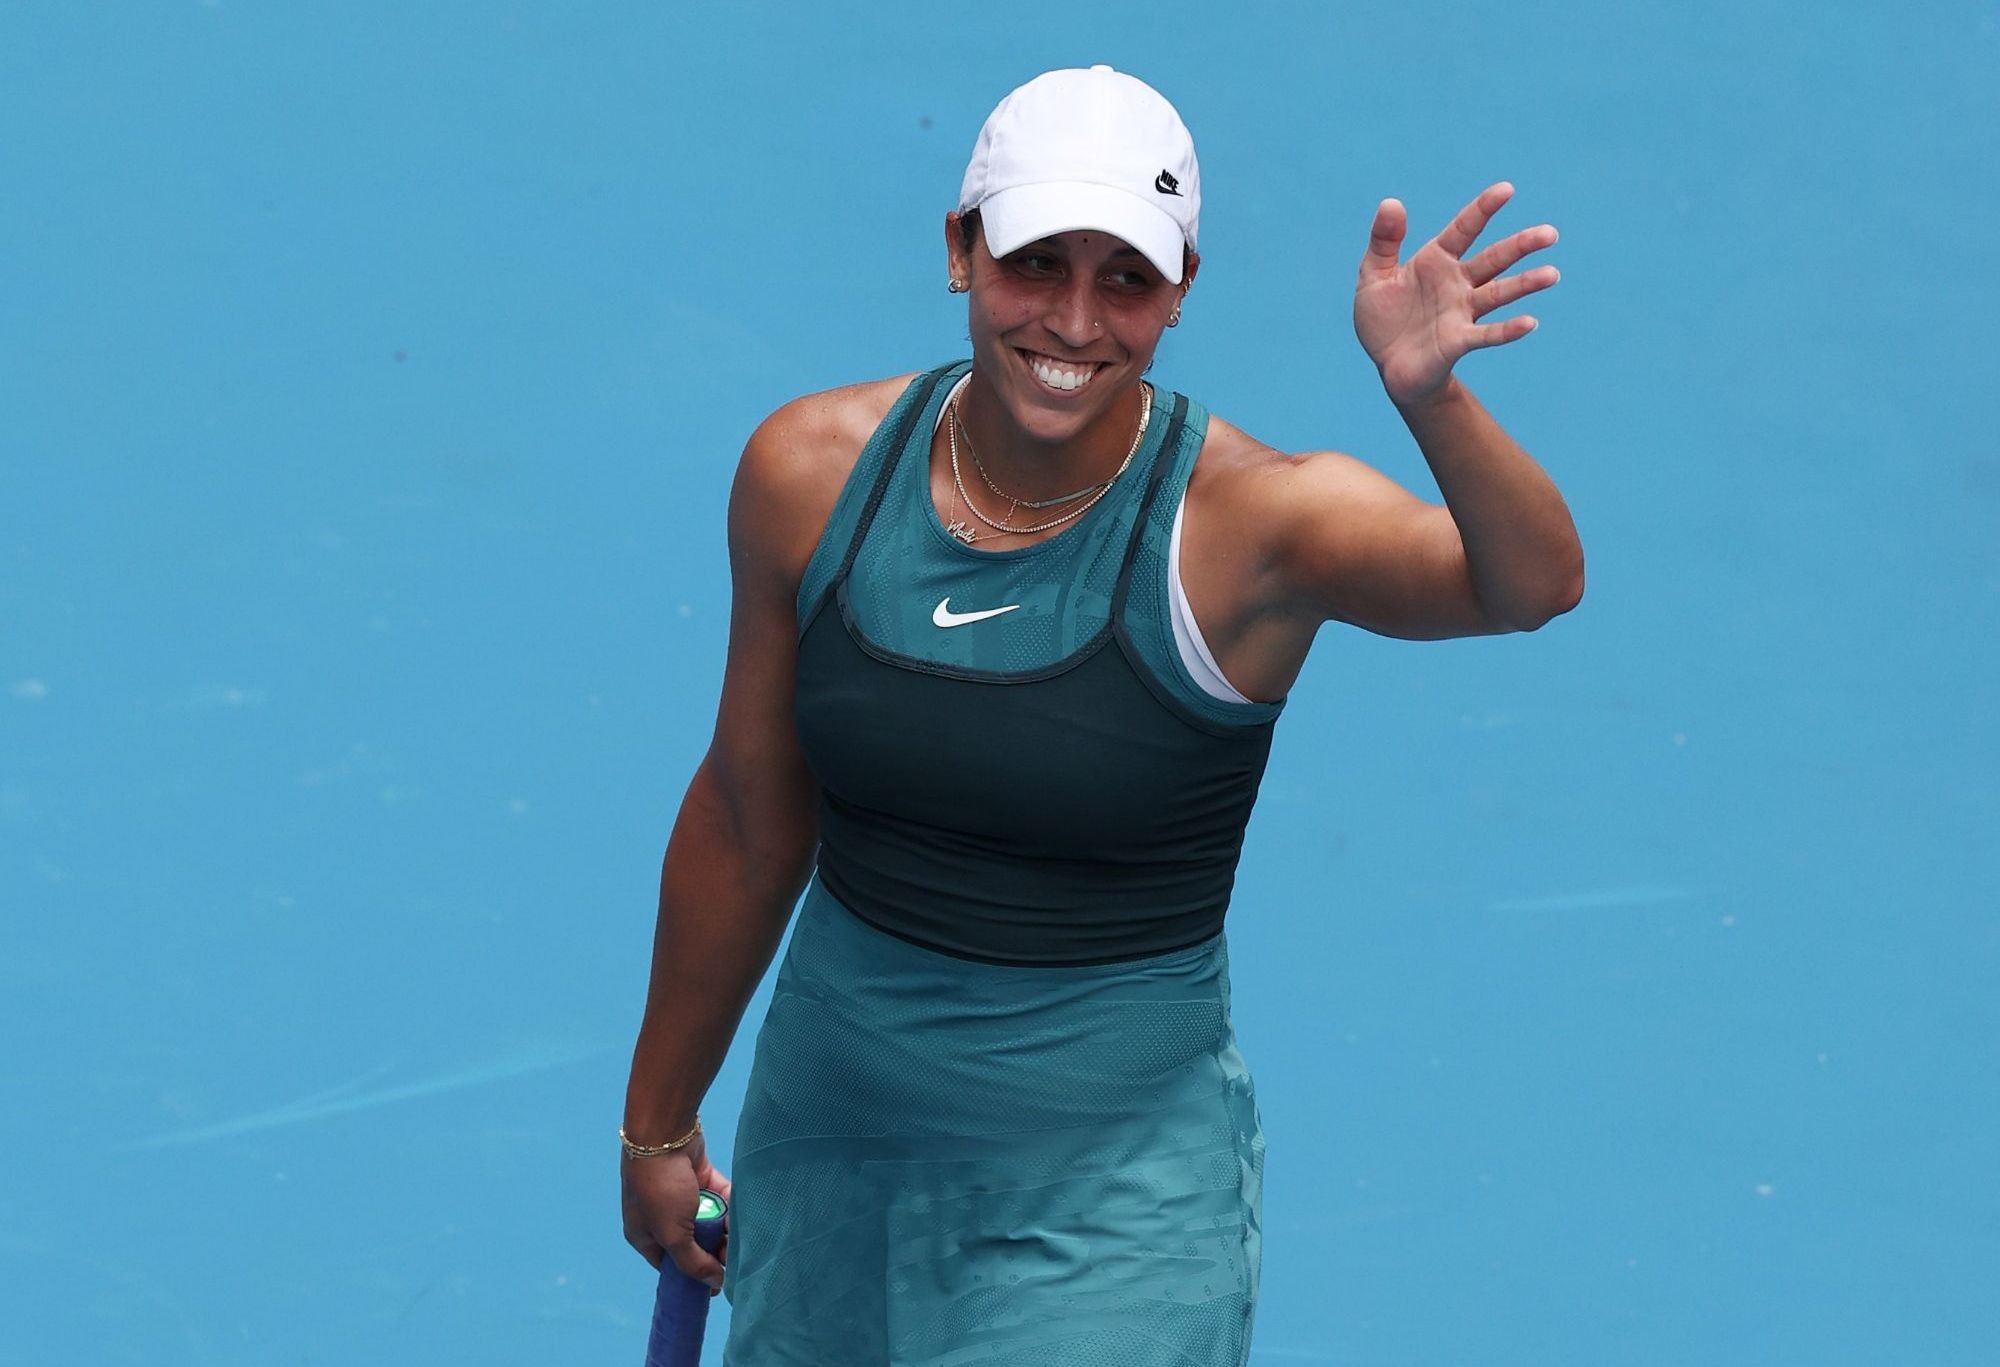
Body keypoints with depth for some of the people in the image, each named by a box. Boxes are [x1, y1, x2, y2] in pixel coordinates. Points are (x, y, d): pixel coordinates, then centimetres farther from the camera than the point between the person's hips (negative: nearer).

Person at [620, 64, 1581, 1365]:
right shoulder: (810, 472, -6)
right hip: (826, 1146, 4)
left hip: (1113, 1205, -4)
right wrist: (659, 1121, 15)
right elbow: (749, 821, 6)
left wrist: (1433, 400, -55)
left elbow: (1532, 583, -35)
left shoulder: (1242, 517, -17)